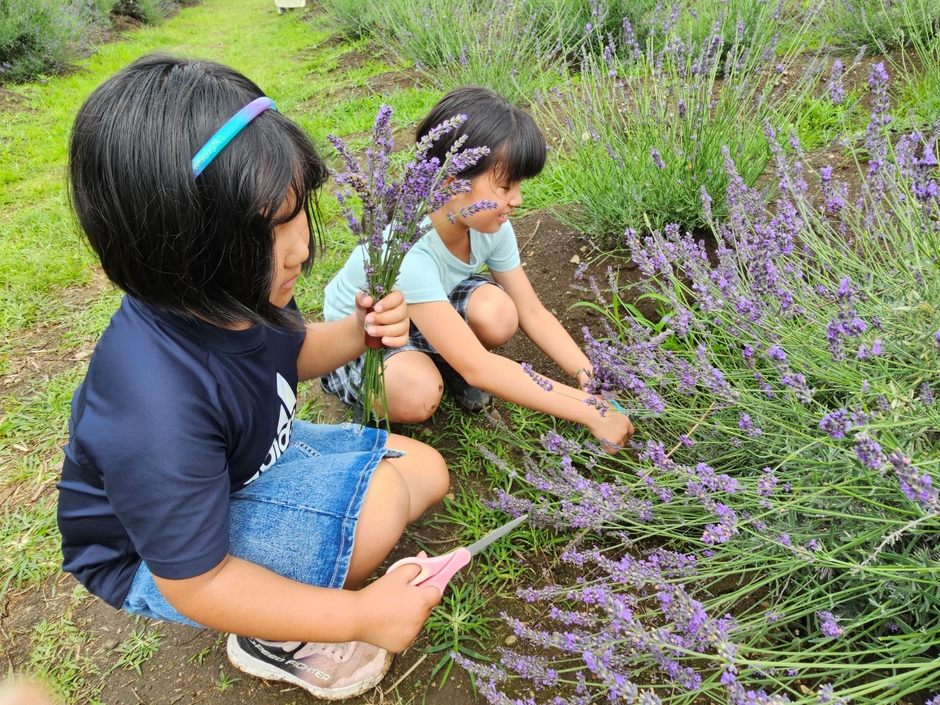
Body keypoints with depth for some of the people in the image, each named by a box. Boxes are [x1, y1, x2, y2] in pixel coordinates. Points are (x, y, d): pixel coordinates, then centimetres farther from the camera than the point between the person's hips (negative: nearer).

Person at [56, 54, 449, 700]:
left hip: (250, 464, 7)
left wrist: (357, 332, -16)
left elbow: (290, 354, 6)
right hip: (161, 558, -7)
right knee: (381, 497, -29)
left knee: (426, 470, 3)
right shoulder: (158, 412, -41)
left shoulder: (224, 299, -18)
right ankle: (272, 640, 1)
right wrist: (362, 616, -24)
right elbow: (196, 584, -30)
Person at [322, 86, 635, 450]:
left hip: (429, 324, 5)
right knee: (419, 395, -37)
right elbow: (477, 367, -41)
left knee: (497, 313, -28)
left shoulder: (489, 224, -19)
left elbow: (532, 313, -11)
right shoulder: (406, 249, -40)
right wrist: (591, 413, -39)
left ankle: (448, 365, 6)